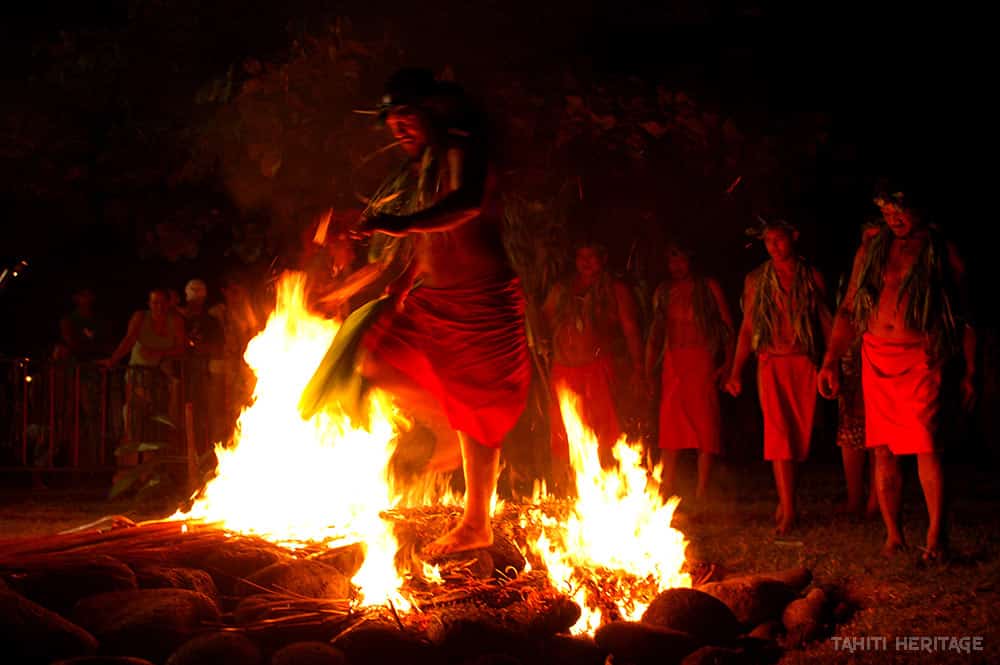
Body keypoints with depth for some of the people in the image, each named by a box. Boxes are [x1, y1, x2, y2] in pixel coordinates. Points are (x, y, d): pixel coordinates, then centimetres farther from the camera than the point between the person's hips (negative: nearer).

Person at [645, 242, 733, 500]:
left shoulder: (708, 287, 4)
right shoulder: (663, 291, 14)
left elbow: (728, 326, 2)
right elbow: (656, 334, 18)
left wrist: (727, 363, -9)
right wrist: (648, 372, 11)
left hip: (702, 362, -3)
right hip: (672, 363, 3)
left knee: (704, 425, -6)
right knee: (669, 427, 0)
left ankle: (702, 491, -4)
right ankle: (666, 491, 3)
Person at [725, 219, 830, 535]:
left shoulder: (811, 278, 8)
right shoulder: (756, 281, 10)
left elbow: (826, 322, 9)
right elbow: (747, 328, 11)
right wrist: (735, 371, 4)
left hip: (804, 363, 1)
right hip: (771, 363, -1)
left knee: (799, 434, 2)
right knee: (778, 431, -14)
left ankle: (785, 500, 17)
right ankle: (788, 509, -17)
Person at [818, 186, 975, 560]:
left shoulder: (943, 253, 4)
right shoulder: (871, 249, 12)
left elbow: (964, 318, 7)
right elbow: (849, 310, 15)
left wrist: (970, 372, 2)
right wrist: (830, 361, 6)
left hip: (920, 361, -3)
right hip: (876, 361, 3)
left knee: (925, 448, -12)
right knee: (884, 452, 4)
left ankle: (936, 533, -3)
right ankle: (893, 534, 11)